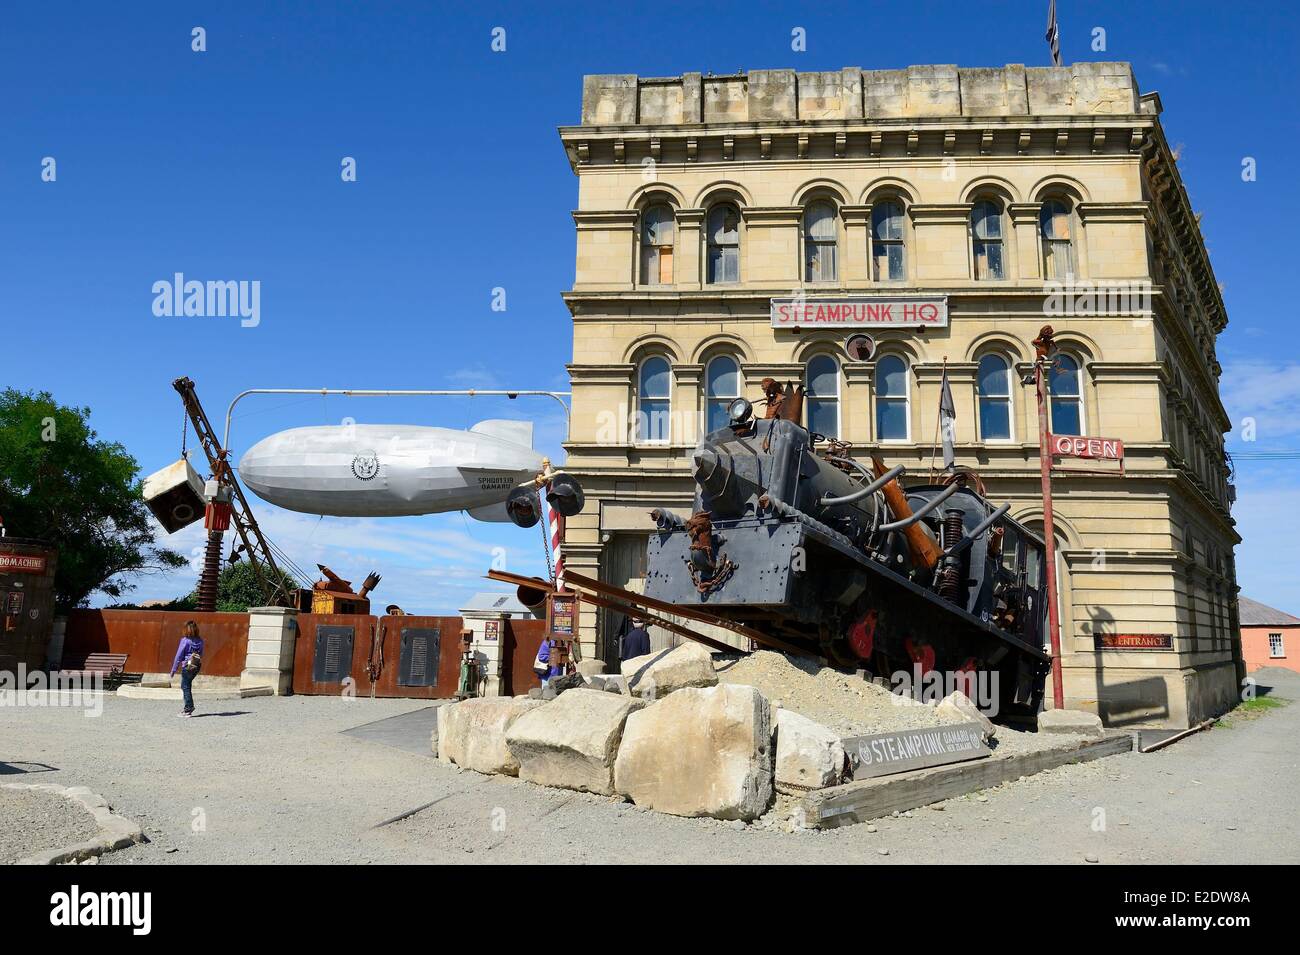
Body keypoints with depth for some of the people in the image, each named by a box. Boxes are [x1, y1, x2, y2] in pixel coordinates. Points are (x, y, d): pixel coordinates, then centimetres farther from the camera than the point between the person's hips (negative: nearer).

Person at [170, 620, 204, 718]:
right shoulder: (200, 641, 3)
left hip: (187, 667, -6)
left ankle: (188, 710, 4)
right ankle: (189, 707, 20)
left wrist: (174, 669, -2)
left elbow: (179, 655, -9)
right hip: (197, 666, 6)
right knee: (187, 686, 20)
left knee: (186, 688, 4)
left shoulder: (185, 640, -14)